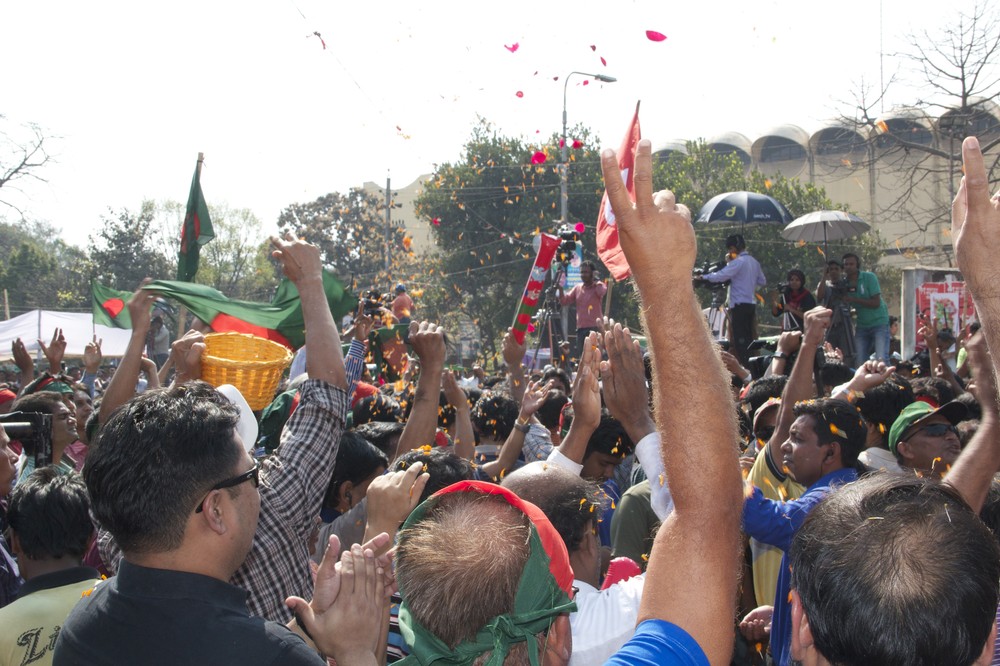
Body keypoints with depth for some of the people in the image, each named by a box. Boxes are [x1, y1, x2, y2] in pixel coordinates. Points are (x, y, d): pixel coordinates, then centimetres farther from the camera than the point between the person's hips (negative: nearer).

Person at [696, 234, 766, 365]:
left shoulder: (738, 262, -12)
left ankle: (744, 364, -11)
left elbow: (720, 275, -20)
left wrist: (703, 277, -10)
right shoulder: (754, 262, 14)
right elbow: (763, 281, 21)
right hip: (751, 304, 8)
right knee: (748, 337, 10)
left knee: (740, 339, -7)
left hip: (740, 304, -8)